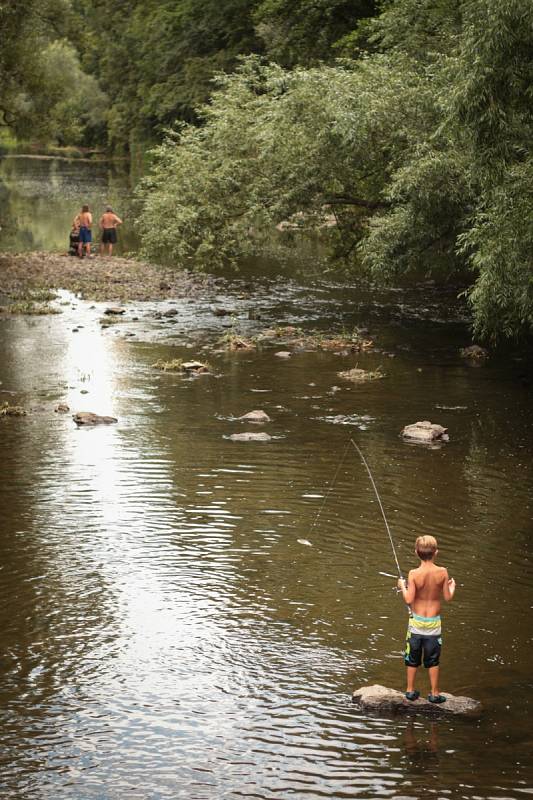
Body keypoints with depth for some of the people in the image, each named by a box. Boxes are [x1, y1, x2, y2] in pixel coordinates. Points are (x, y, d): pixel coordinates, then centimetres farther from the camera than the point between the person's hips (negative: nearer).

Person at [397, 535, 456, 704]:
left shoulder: (414, 574, -18)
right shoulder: (442, 572, -14)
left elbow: (409, 600, -20)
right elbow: (447, 597, -6)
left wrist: (402, 586, -1)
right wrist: (452, 586, 14)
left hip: (416, 621, -1)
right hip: (434, 622, 1)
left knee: (412, 658, 15)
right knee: (433, 660, 13)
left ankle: (410, 690, 25)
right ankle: (434, 693, 19)